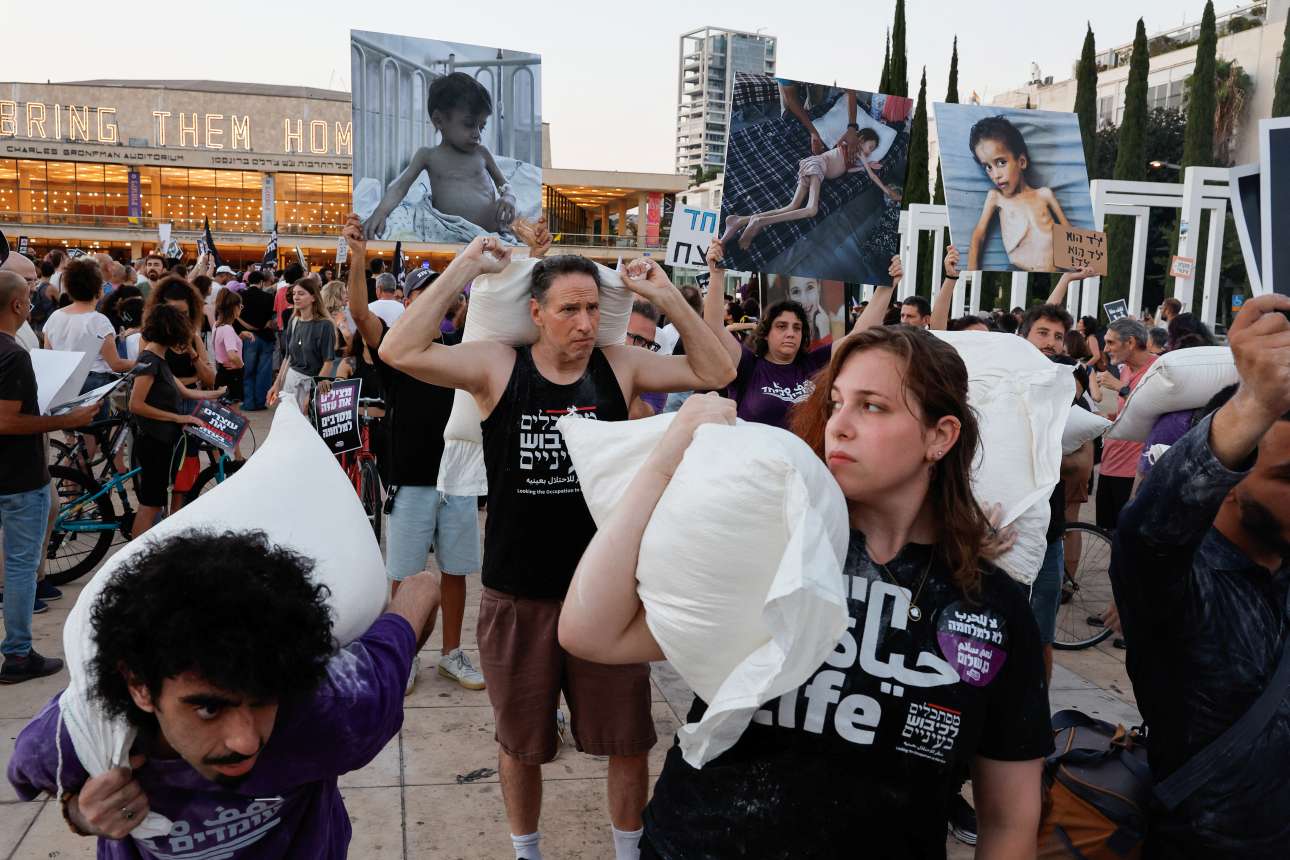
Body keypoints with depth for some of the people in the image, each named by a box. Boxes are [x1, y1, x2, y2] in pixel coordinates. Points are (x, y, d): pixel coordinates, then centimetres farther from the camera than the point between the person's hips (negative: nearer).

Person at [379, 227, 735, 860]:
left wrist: (667, 298, -11)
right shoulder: (498, 367, -7)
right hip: (517, 597, -1)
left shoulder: (619, 366, -2)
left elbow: (716, 373, -2)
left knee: (629, 742, 15)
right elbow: (400, 352, -18)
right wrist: (464, 268, -17)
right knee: (521, 745, 20)